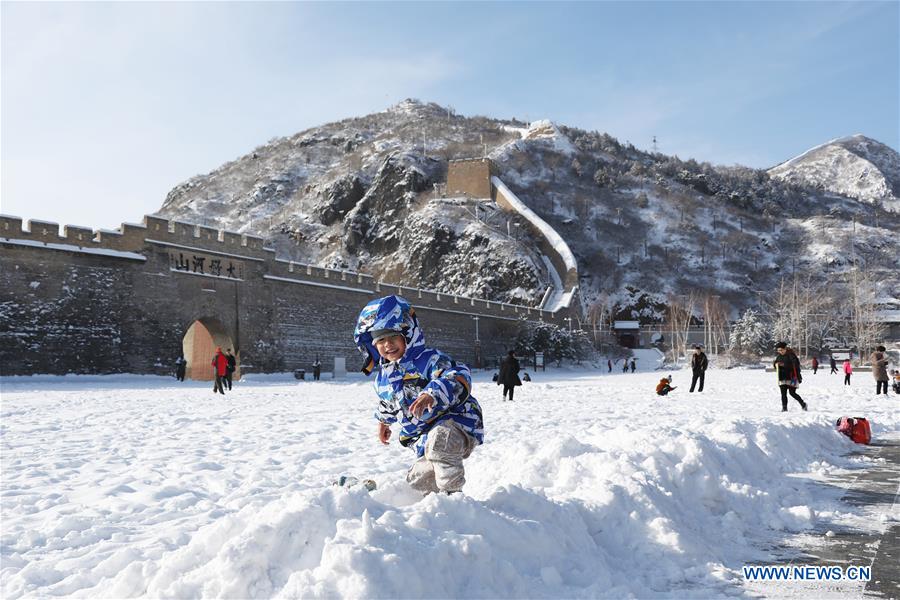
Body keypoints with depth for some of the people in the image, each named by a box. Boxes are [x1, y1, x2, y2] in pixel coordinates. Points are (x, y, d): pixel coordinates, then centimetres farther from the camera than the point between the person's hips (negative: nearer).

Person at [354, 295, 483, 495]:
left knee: (439, 441, -39)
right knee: (419, 481, 13)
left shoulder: (429, 359, -18)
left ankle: (451, 492, -23)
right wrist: (384, 420, 46)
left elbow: (459, 378, -36)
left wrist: (432, 394, -51)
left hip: (456, 421, -8)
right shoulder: (382, 377, 7)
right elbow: (387, 403, 31)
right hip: (424, 436, 9)